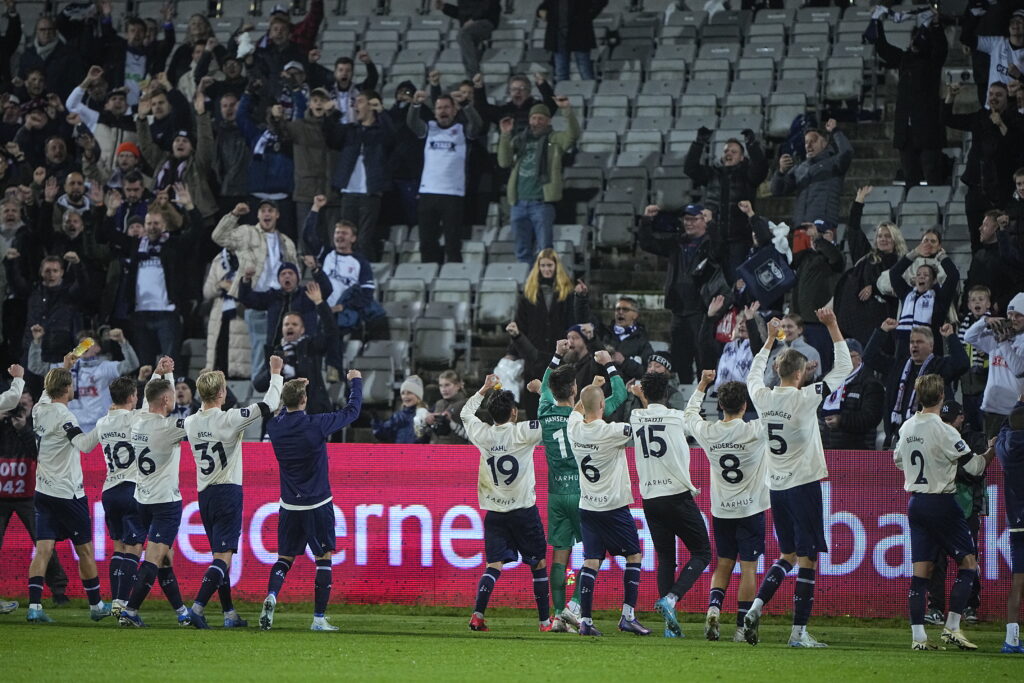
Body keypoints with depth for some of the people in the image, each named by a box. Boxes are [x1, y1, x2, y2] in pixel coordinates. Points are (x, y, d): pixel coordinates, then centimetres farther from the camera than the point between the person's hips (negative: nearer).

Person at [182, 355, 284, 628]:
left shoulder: (190, 423, 2)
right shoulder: (229, 419, -14)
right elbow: (268, 406, -10)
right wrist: (276, 374, 4)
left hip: (204, 494, 6)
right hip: (228, 492, -6)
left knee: (220, 553, 15)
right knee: (223, 556, -9)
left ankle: (229, 613, 19)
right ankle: (198, 607, -24)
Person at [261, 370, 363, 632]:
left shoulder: (275, 427, -4)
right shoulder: (316, 425, -16)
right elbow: (352, 411, -2)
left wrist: (293, 388, 29)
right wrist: (355, 382, 14)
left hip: (289, 505, 4)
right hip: (317, 503, -4)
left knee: (284, 558, 13)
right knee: (323, 559, 5)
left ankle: (271, 596, -14)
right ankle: (319, 618, 1)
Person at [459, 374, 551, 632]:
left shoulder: (483, 434, 0)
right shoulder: (523, 433, -11)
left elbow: (465, 413, 20)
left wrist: (484, 389, 29)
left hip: (494, 512, 3)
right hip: (523, 509, -3)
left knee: (494, 565, 2)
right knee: (539, 563, 10)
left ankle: (477, 615, -15)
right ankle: (545, 619, 13)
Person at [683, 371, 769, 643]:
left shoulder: (707, 432, -5)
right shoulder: (755, 431, -17)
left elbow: (688, 415, 16)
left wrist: (702, 385, 23)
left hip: (721, 510, 3)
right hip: (750, 508, -3)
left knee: (723, 564, 15)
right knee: (748, 567, 2)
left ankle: (713, 608, -7)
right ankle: (742, 627, 0)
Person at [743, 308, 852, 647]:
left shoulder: (763, 397, 1)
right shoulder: (804, 398, -13)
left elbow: (754, 373, 25)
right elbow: (843, 368, -5)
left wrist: (770, 339, 33)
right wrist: (833, 327, 0)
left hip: (776, 487, 6)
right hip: (803, 483, -6)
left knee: (788, 555, 19)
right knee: (807, 558, -1)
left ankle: (756, 607, 2)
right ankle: (799, 631, -4)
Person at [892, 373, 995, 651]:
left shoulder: (907, 428, 5)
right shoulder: (943, 431, -16)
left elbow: (898, 459, 22)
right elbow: (974, 466, -13)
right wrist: (992, 451, 4)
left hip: (916, 502, 7)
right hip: (941, 503, -7)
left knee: (921, 570, 5)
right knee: (968, 562, 3)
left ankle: (918, 635, 1)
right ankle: (952, 628, -5)